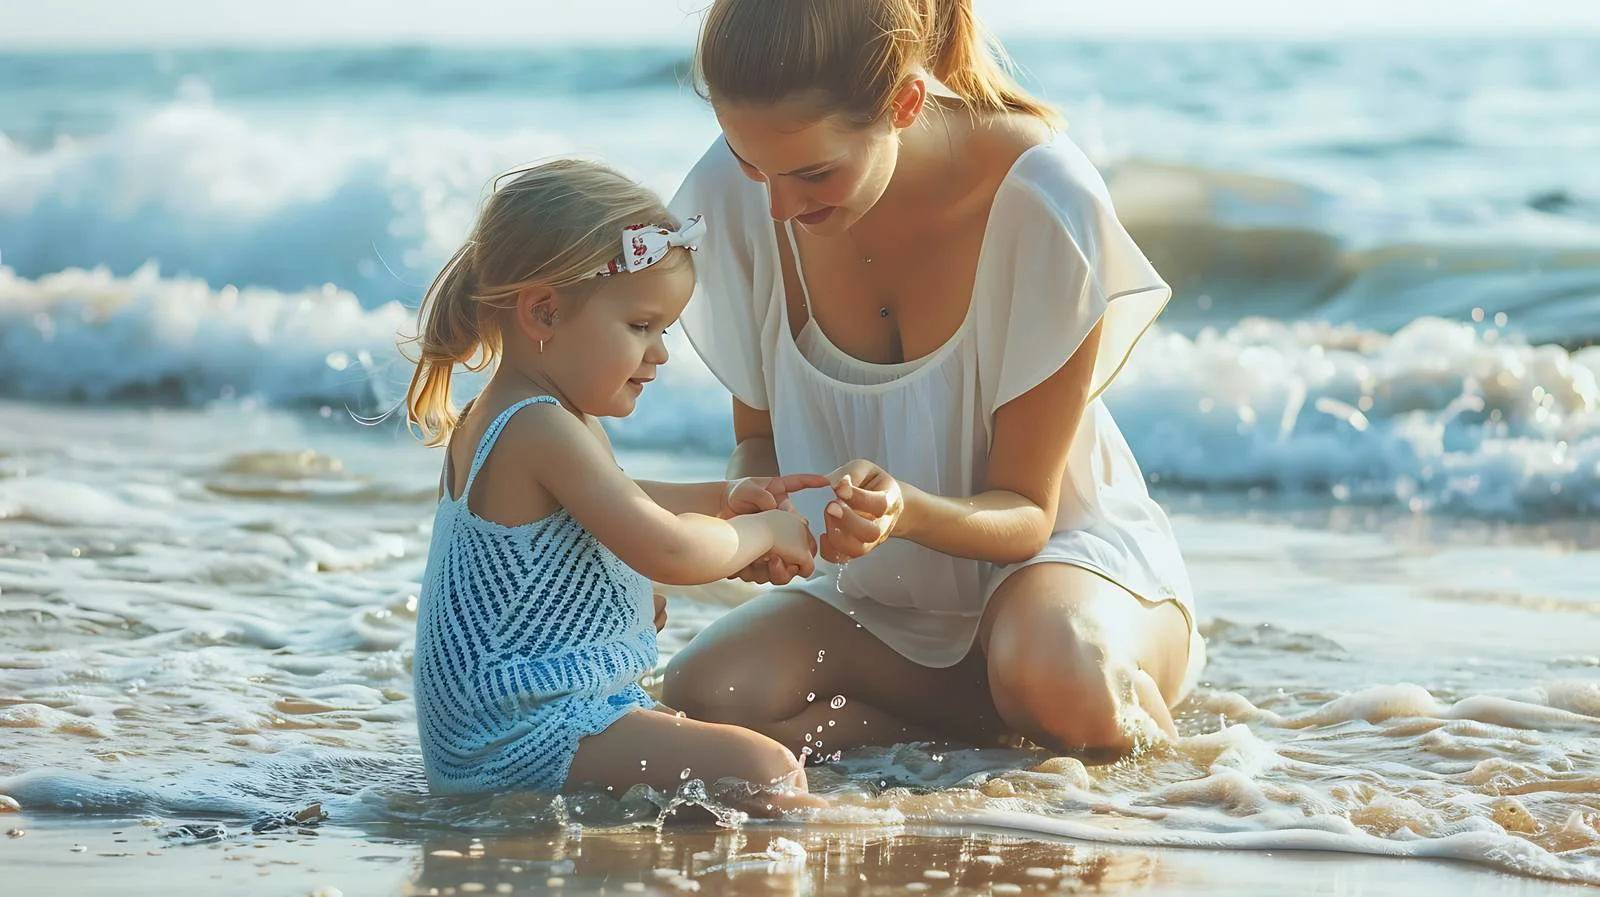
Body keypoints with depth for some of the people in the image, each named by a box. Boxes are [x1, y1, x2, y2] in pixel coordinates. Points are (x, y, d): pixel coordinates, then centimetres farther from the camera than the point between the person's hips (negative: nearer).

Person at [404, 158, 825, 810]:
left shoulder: (497, 417, 15)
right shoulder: (544, 430, -21)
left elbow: (611, 506, 34)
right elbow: (667, 551, -27)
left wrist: (722, 499, 19)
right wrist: (763, 532, -8)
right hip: (524, 731, -12)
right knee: (765, 773, -25)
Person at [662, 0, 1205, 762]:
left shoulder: (1048, 205, -25)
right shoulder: (734, 196, -14)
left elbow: (1024, 512, -17)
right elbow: (758, 436, 1)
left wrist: (908, 513, -40)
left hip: (1065, 550, -4)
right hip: (874, 597, 4)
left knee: (1058, 684, -40)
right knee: (699, 700, -27)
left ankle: (1134, 715, -2)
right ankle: (1002, 716, -5)